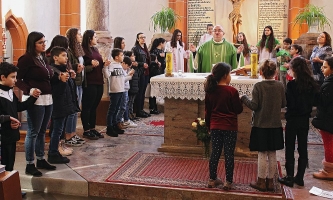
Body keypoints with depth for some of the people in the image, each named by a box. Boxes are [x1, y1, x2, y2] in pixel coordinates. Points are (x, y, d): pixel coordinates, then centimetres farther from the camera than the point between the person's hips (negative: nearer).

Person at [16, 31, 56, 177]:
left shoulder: (43, 58, 13)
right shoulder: (26, 59, -11)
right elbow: (18, 79, -13)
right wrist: (29, 90, -26)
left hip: (47, 99, 8)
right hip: (34, 100, -8)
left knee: (42, 131, 15)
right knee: (33, 132, -1)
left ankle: (41, 160, 26)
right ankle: (30, 165, 9)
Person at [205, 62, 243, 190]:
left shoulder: (210, 91, 1)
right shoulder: (232, 91, -14)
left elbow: (207, 111, 8)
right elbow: (239, 110, -7)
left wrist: (209, 126, 19)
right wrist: (240, 100, 11)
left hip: (215, 127, 4)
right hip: (229, 127, -4)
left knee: (215, 153, 13)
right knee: (229, 154, 5)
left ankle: (212, 180, 21)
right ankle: (228, 182, 12)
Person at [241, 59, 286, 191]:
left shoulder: (258, 86, -14)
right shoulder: (280, 85, -3)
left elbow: (254, 105, -15)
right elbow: (283, 104, 4)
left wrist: (244, 98, 1)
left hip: (261, 125, -3)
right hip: (275, 125, 4)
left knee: (262, 154, 5)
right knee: (272, 154, 12)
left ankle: (261, 182, 14)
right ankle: (270, 181, 21)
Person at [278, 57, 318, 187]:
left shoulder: (292, 84, -18)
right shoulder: (312, 84, 0)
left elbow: (288, 103, -18)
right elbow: (313, 102, 7)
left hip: (293, 119, -5)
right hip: (305, 120, 5)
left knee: (290, 149, 6)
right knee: (303, 149, 13)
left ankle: (289, 178, 12)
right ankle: (300, 178, 21)